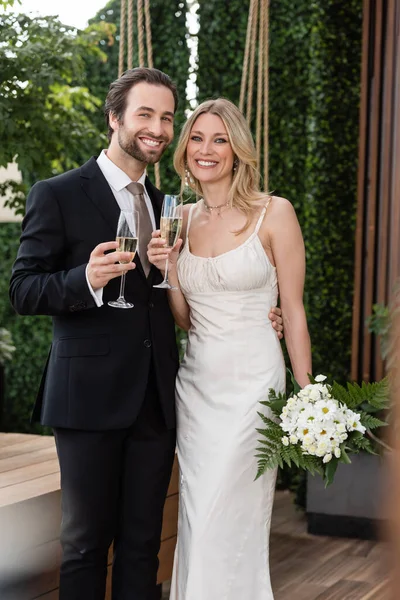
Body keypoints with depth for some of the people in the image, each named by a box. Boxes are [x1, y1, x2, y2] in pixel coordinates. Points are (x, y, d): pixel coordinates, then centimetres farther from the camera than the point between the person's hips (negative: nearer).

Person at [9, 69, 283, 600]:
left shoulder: (167, 206, 15)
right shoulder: (58, 195, -3)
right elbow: (23, 291, -6)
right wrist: (85, 280, -25)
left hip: (156, 398, 5)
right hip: (91, 396, -5)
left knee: (143, 542, 11)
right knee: (87, 541, 4)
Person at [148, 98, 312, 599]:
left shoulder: (274, 214, -5)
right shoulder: (181, 220, 9)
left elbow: (293, 311, -3)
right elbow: (184, 318, 12)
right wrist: (167, 269, -5)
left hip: (251, 379, -5)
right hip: (196, 382, 5)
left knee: (224, 526, -6)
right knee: (196, 524, 8)